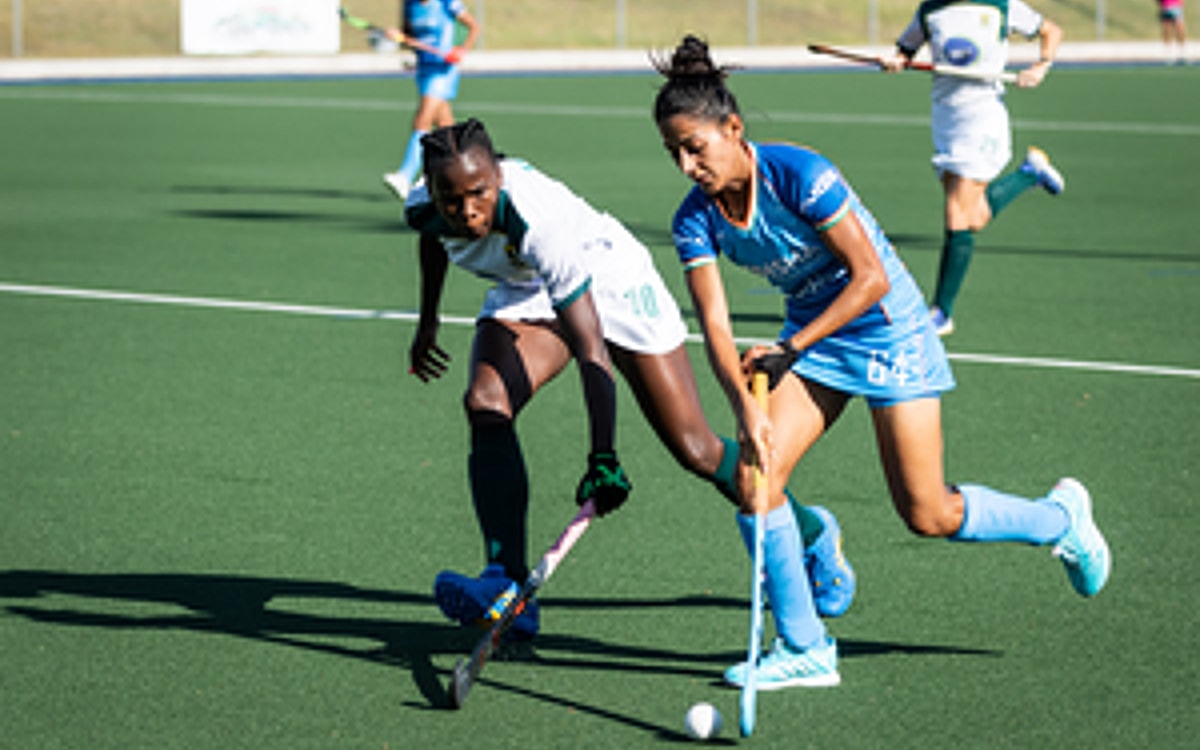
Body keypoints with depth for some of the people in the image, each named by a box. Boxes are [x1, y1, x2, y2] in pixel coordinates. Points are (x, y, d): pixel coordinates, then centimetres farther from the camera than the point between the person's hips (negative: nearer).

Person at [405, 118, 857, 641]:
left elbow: (591, 348, -45)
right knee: (485, 404, -24)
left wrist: (603, 458, -50)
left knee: (693, 450, -1)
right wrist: (427, 320, 15)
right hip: (525, 294, 5)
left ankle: (809, 534, 25)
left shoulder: (541, 220, -43)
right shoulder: (425, 209, -24)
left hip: (611, 284, -5)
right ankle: (508, 587, -27)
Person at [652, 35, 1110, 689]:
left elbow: (870, 278, -24)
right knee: (753, 472, -14)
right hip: (811, 334, 6)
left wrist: (791, 349, -29)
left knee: (928, 516, -2)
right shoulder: (696, 220, -10)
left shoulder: (797, 174, -27)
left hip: (887, 329, -6)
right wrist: (746, 407, -32)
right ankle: (804, 648, -2)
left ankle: (1059, 518, 27)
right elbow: (715, 326, -15)